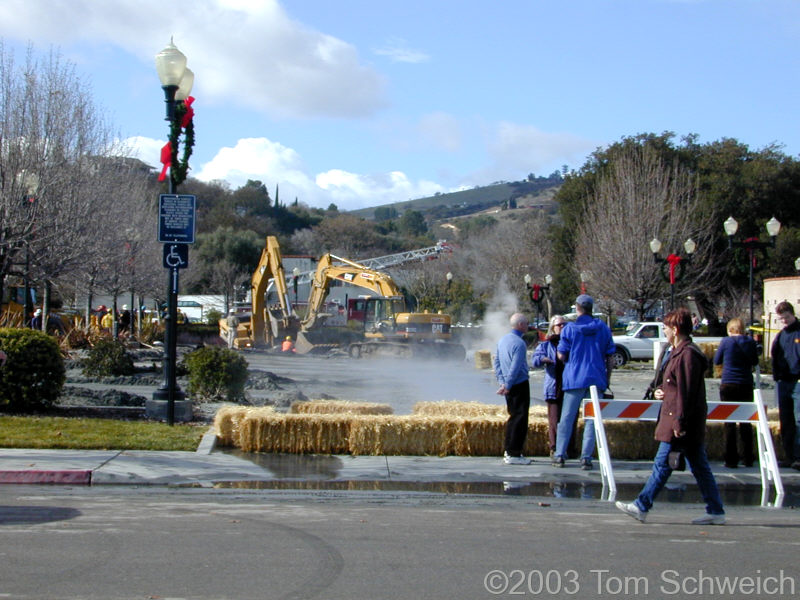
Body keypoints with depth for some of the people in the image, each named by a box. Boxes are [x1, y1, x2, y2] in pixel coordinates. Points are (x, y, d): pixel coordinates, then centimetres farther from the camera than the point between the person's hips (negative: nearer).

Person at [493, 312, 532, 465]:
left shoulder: (502, 340, 11)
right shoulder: (519, 343, -17)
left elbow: (497, 362, 15)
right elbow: (515, 368, -20)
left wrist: (502, 382, 11)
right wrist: (507, 386, -17)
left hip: (509, 386, 9)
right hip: (520, 384, -9)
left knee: (513, 416, 17)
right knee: (519, 418, -5)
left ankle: (508, 450, 21)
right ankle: (513, 454, -5)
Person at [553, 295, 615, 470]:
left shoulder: (570, 328, -3)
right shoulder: (603, 328, 4)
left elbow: (561, 355, -3)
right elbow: (609, 358, 5)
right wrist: (607, 379, 14)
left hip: (574, 378, -2)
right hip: (596, 379, 2)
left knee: (566, 418, 7)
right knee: (591, 420, 5)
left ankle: (560, 455, 7)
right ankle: (586, 457, 1)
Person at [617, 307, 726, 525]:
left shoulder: (687, 354, -16)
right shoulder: (680, 352, 17)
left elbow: (686, 393, -20)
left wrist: (679, 423, -21)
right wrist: (662, 392, 9)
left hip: (683, 422, -10)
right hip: (691, 424, 10)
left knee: (662, 464, -3)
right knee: (699, 466, 10)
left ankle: (641, 507, 3)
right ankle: (715, 511, 12)